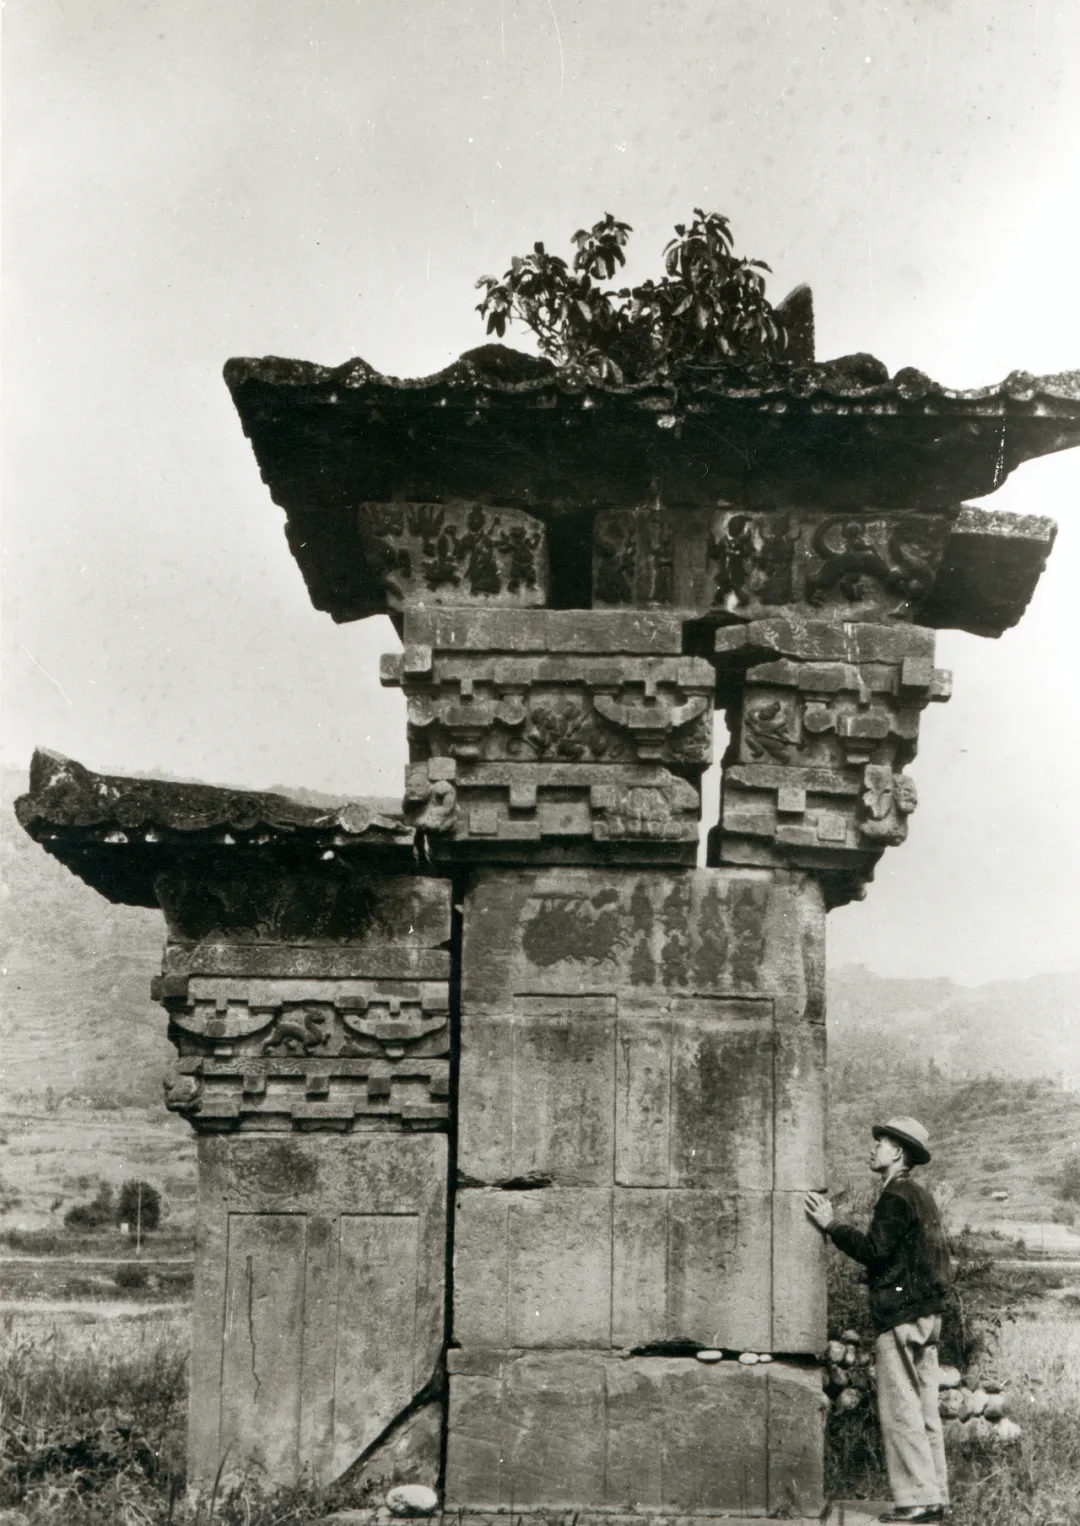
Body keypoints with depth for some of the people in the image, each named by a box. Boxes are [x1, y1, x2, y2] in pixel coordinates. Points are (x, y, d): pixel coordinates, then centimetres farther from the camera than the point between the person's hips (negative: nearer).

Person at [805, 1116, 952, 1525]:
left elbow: (875, 1250, -17)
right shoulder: (921, 1196, 19)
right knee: (924, 1411, 10)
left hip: (901, 1318, -10)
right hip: (926, 1314, 10)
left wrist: (831, 1224, -10)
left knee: (901, 1410, -8)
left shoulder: (896, 1196, -11)